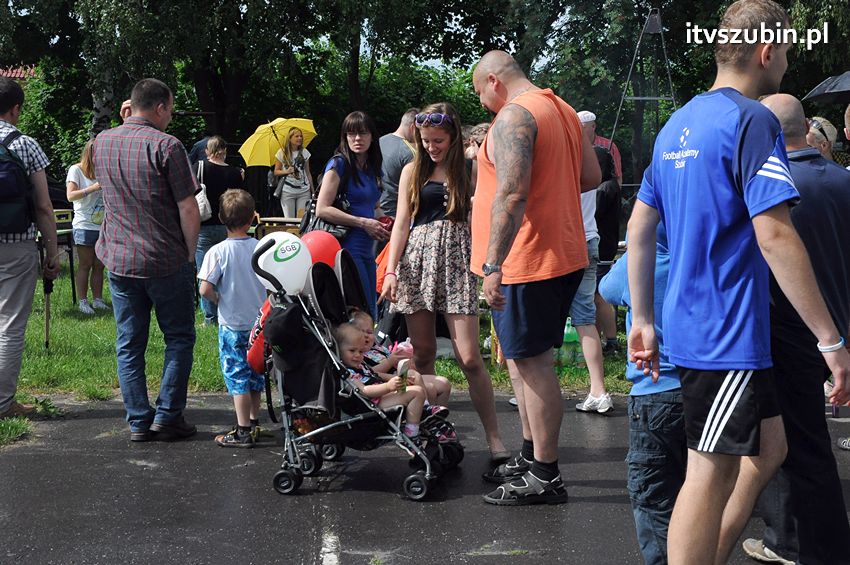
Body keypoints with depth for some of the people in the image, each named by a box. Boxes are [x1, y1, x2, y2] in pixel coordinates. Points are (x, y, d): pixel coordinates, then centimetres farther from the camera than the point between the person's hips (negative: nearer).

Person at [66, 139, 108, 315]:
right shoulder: (76, 170, -2)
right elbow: (70, 195, -12)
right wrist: (93, 188, -20)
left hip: (103, 226, 5)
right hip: (84, 226, -5)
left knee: (99, 265, 6)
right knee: (85, 265, 0)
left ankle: (97, 300, 13)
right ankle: (82, 301, 6)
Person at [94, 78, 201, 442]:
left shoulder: (102, 142, 6)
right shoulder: (165, 146, -12)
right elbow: (188, 210, -14)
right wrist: (190, 252, 0)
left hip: (118, 261, 5)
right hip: (166, 261, -5)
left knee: (129, 344, 10)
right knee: (179, 338, 9)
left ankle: (138, 421, 11)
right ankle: (167, 416, 6)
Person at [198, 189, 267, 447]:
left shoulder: (218, 252, -14)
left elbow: (205, 289, -19)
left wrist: (220, 300, 0)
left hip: (232, 325, -4)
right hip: (260, 322, 4)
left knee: (238, 377, 2)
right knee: (255, 373, 18)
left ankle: (243, 432, 3)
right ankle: (255, 421, 31)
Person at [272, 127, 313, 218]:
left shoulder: (305, 152, 9)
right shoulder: (282, 152, 1)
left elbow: (308, 173, 13)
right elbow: (276, 172, 5)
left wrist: (312, 190, 10)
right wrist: (286, 171, -15)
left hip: (304, 191, 2)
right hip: (287, 191, -2)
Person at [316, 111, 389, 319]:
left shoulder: (372, 167, 15)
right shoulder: (339, 164, -8)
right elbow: (322, 209, -15)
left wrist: (380, 223, 8)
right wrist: (363, 222, -15)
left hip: (367, 249, 8)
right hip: (348, 246, -8)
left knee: (370, 316, 10)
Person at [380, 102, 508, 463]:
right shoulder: (413, 171, 11)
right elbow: (402, 222, 7)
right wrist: (391, 270, -1)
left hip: (457, 262, -2)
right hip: (417, 260, 2)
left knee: (469, 358, -9)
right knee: (422, 354, 4)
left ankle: (494, 438, -3)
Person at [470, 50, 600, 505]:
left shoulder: (513, 116, -15)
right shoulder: (562, 110, 15)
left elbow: (510, 195, -25)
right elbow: (591, 177, 19)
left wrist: (493, 265, -26)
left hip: (526, 261, -10)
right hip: (564, 257, 10)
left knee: (533, 364, -3)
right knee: (524, 359, 19)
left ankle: (545, 477, 4)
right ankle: (531, 457, 28)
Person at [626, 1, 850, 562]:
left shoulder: (678, 125, 14)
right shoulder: (752, 120, -14)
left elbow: (639, 228, 16)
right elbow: (774, 236, -22)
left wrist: (643, 319, 19)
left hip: (690, 324, 9)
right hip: (728, 332, -9)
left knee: (769, 449, 19)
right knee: (711, 475, -1)